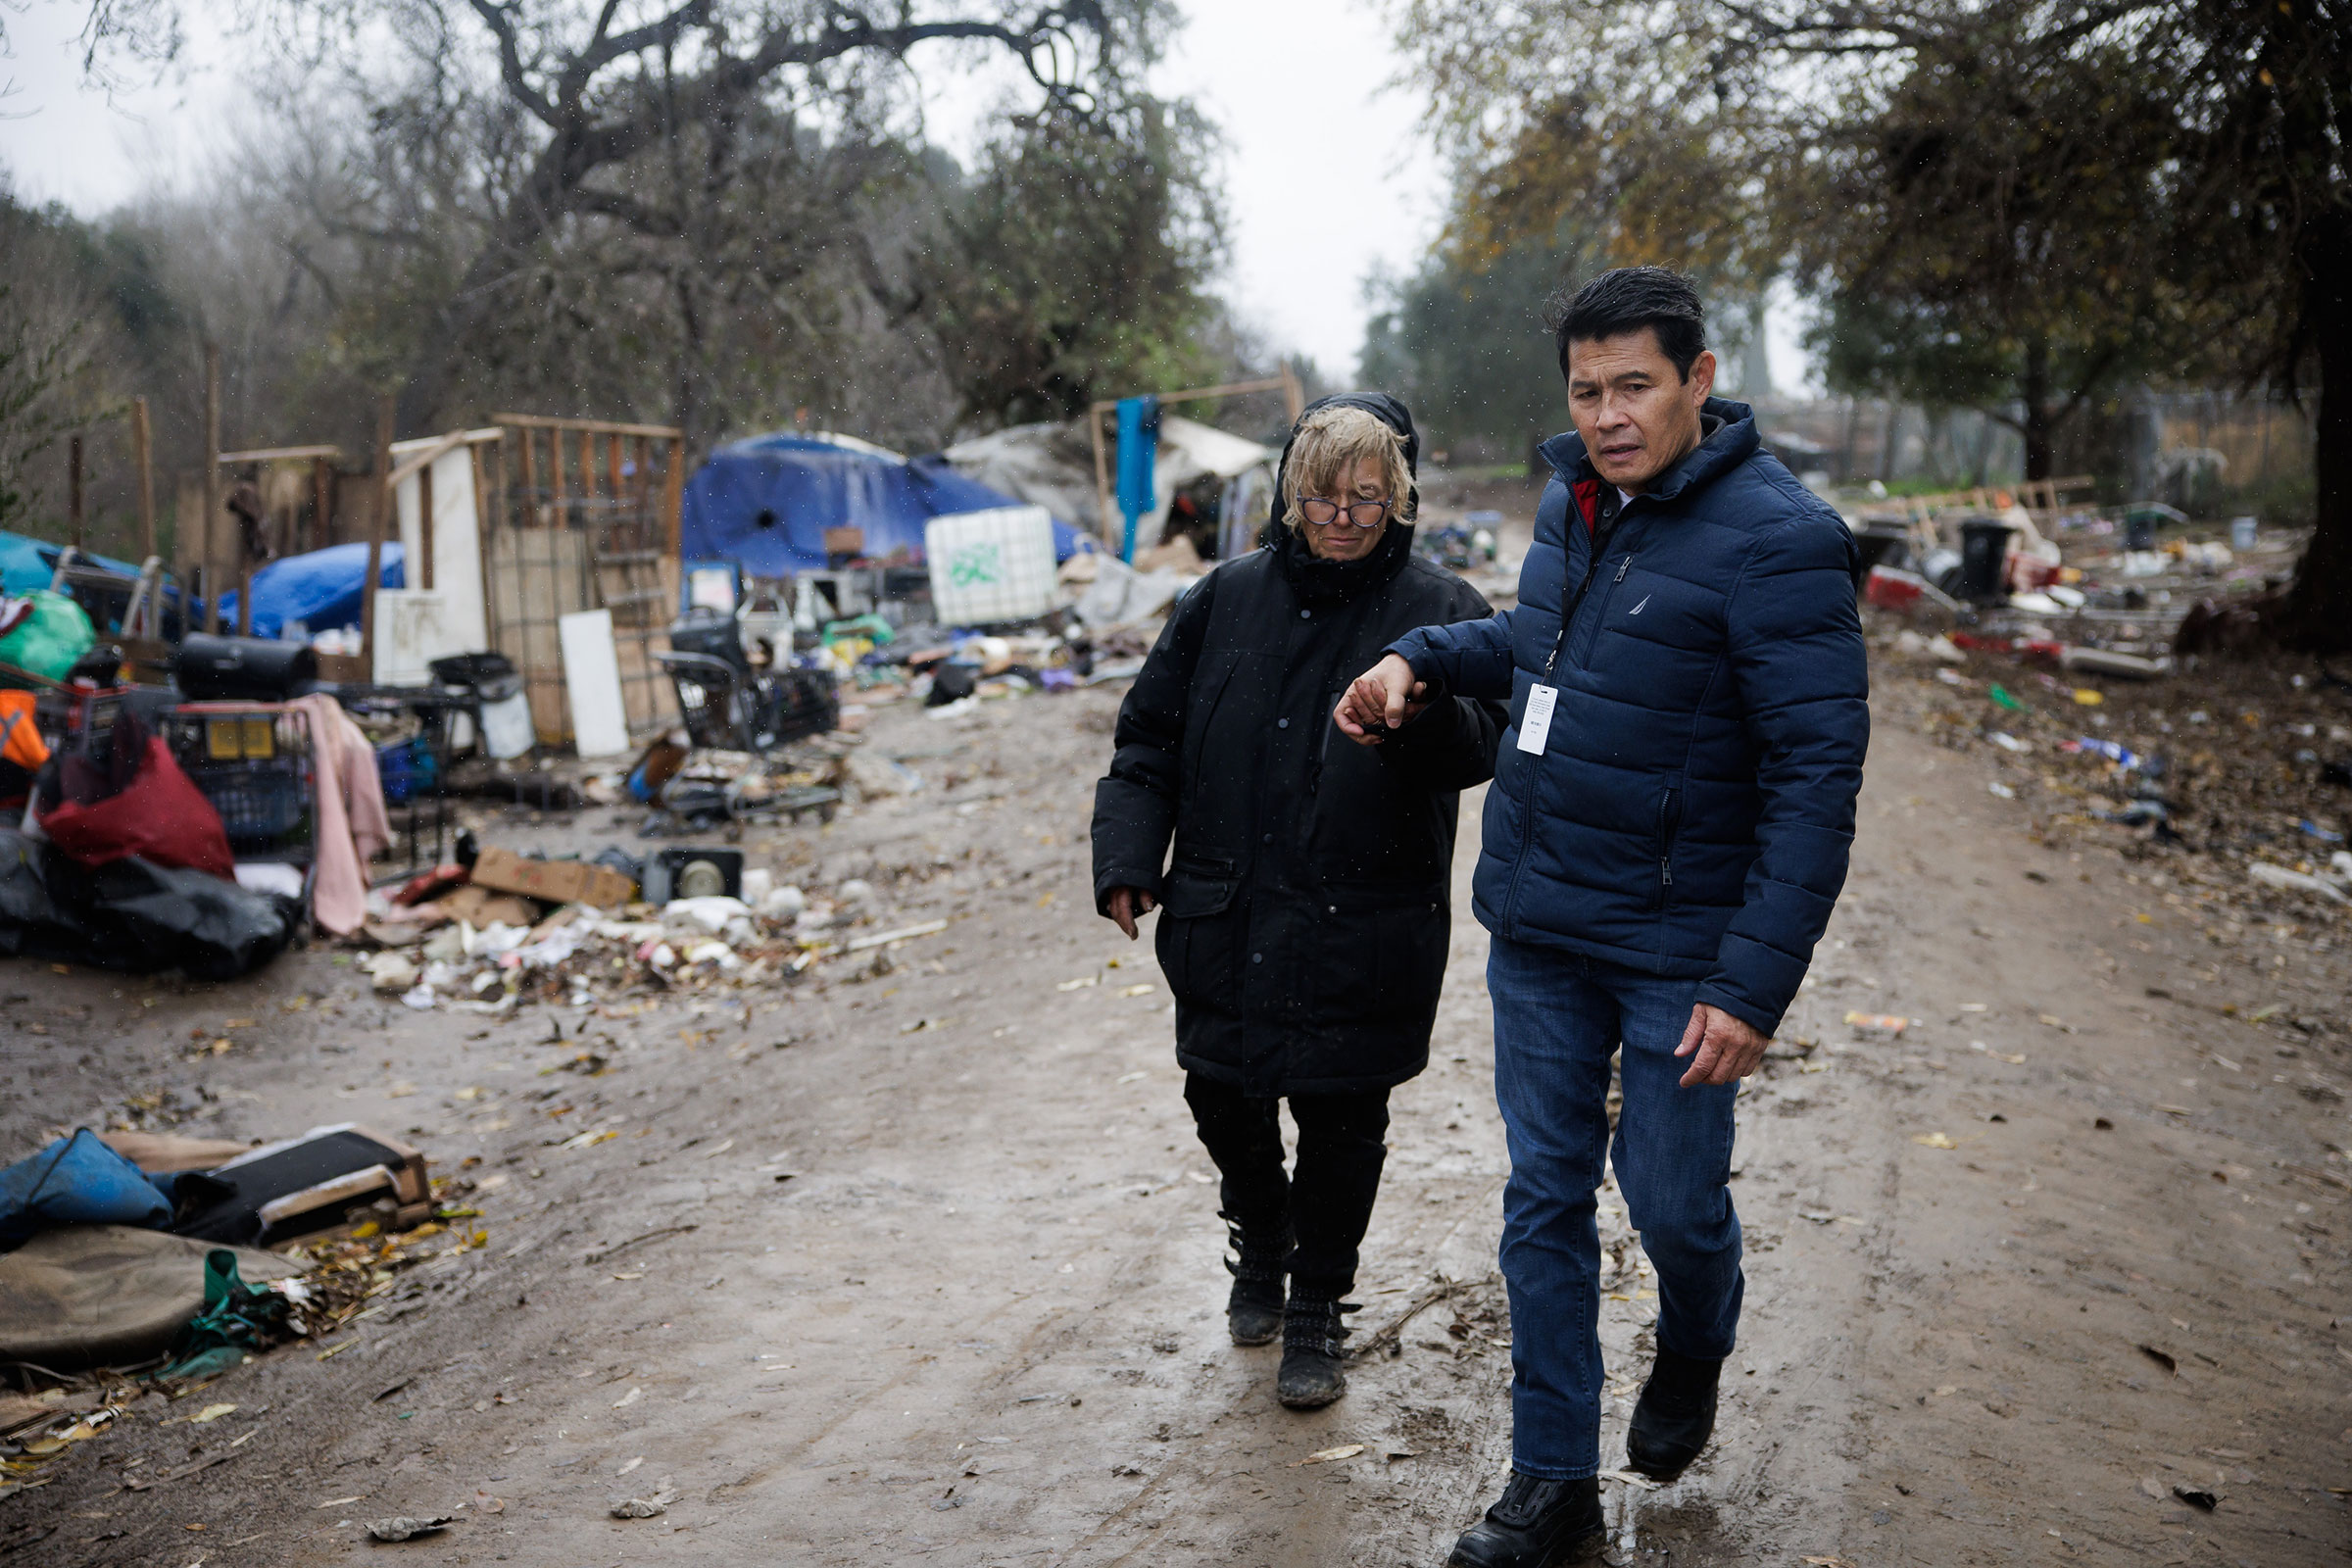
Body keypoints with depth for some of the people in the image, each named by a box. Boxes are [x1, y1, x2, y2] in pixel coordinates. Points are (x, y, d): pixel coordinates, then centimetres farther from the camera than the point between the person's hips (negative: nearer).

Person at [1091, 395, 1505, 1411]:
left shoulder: (1439, 610, -4)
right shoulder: (1228, 599, 4)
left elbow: (1484, 745, -19)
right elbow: (1150, 736, 10)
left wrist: (1419, 709, -40)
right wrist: (1128, 857, 1)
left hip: (1361, 935, -3)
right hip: (1224, 919, 3)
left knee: (1341, 1120, 7)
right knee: (1222, 1099, 13)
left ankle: (1318, 1309, 28)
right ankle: (1262, 1244, 43)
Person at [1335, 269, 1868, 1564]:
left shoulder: (1774, 538, -18)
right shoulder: (1571, 502, 5)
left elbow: (1818, 776, -19)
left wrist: (1755, 982, -22)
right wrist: (1421, 657, 9)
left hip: (1676, 946, -6)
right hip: (1536, 925, 6)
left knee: (1672, 1200, 7)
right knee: (1544, 1198, 10)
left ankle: (1692, 1355, 42)